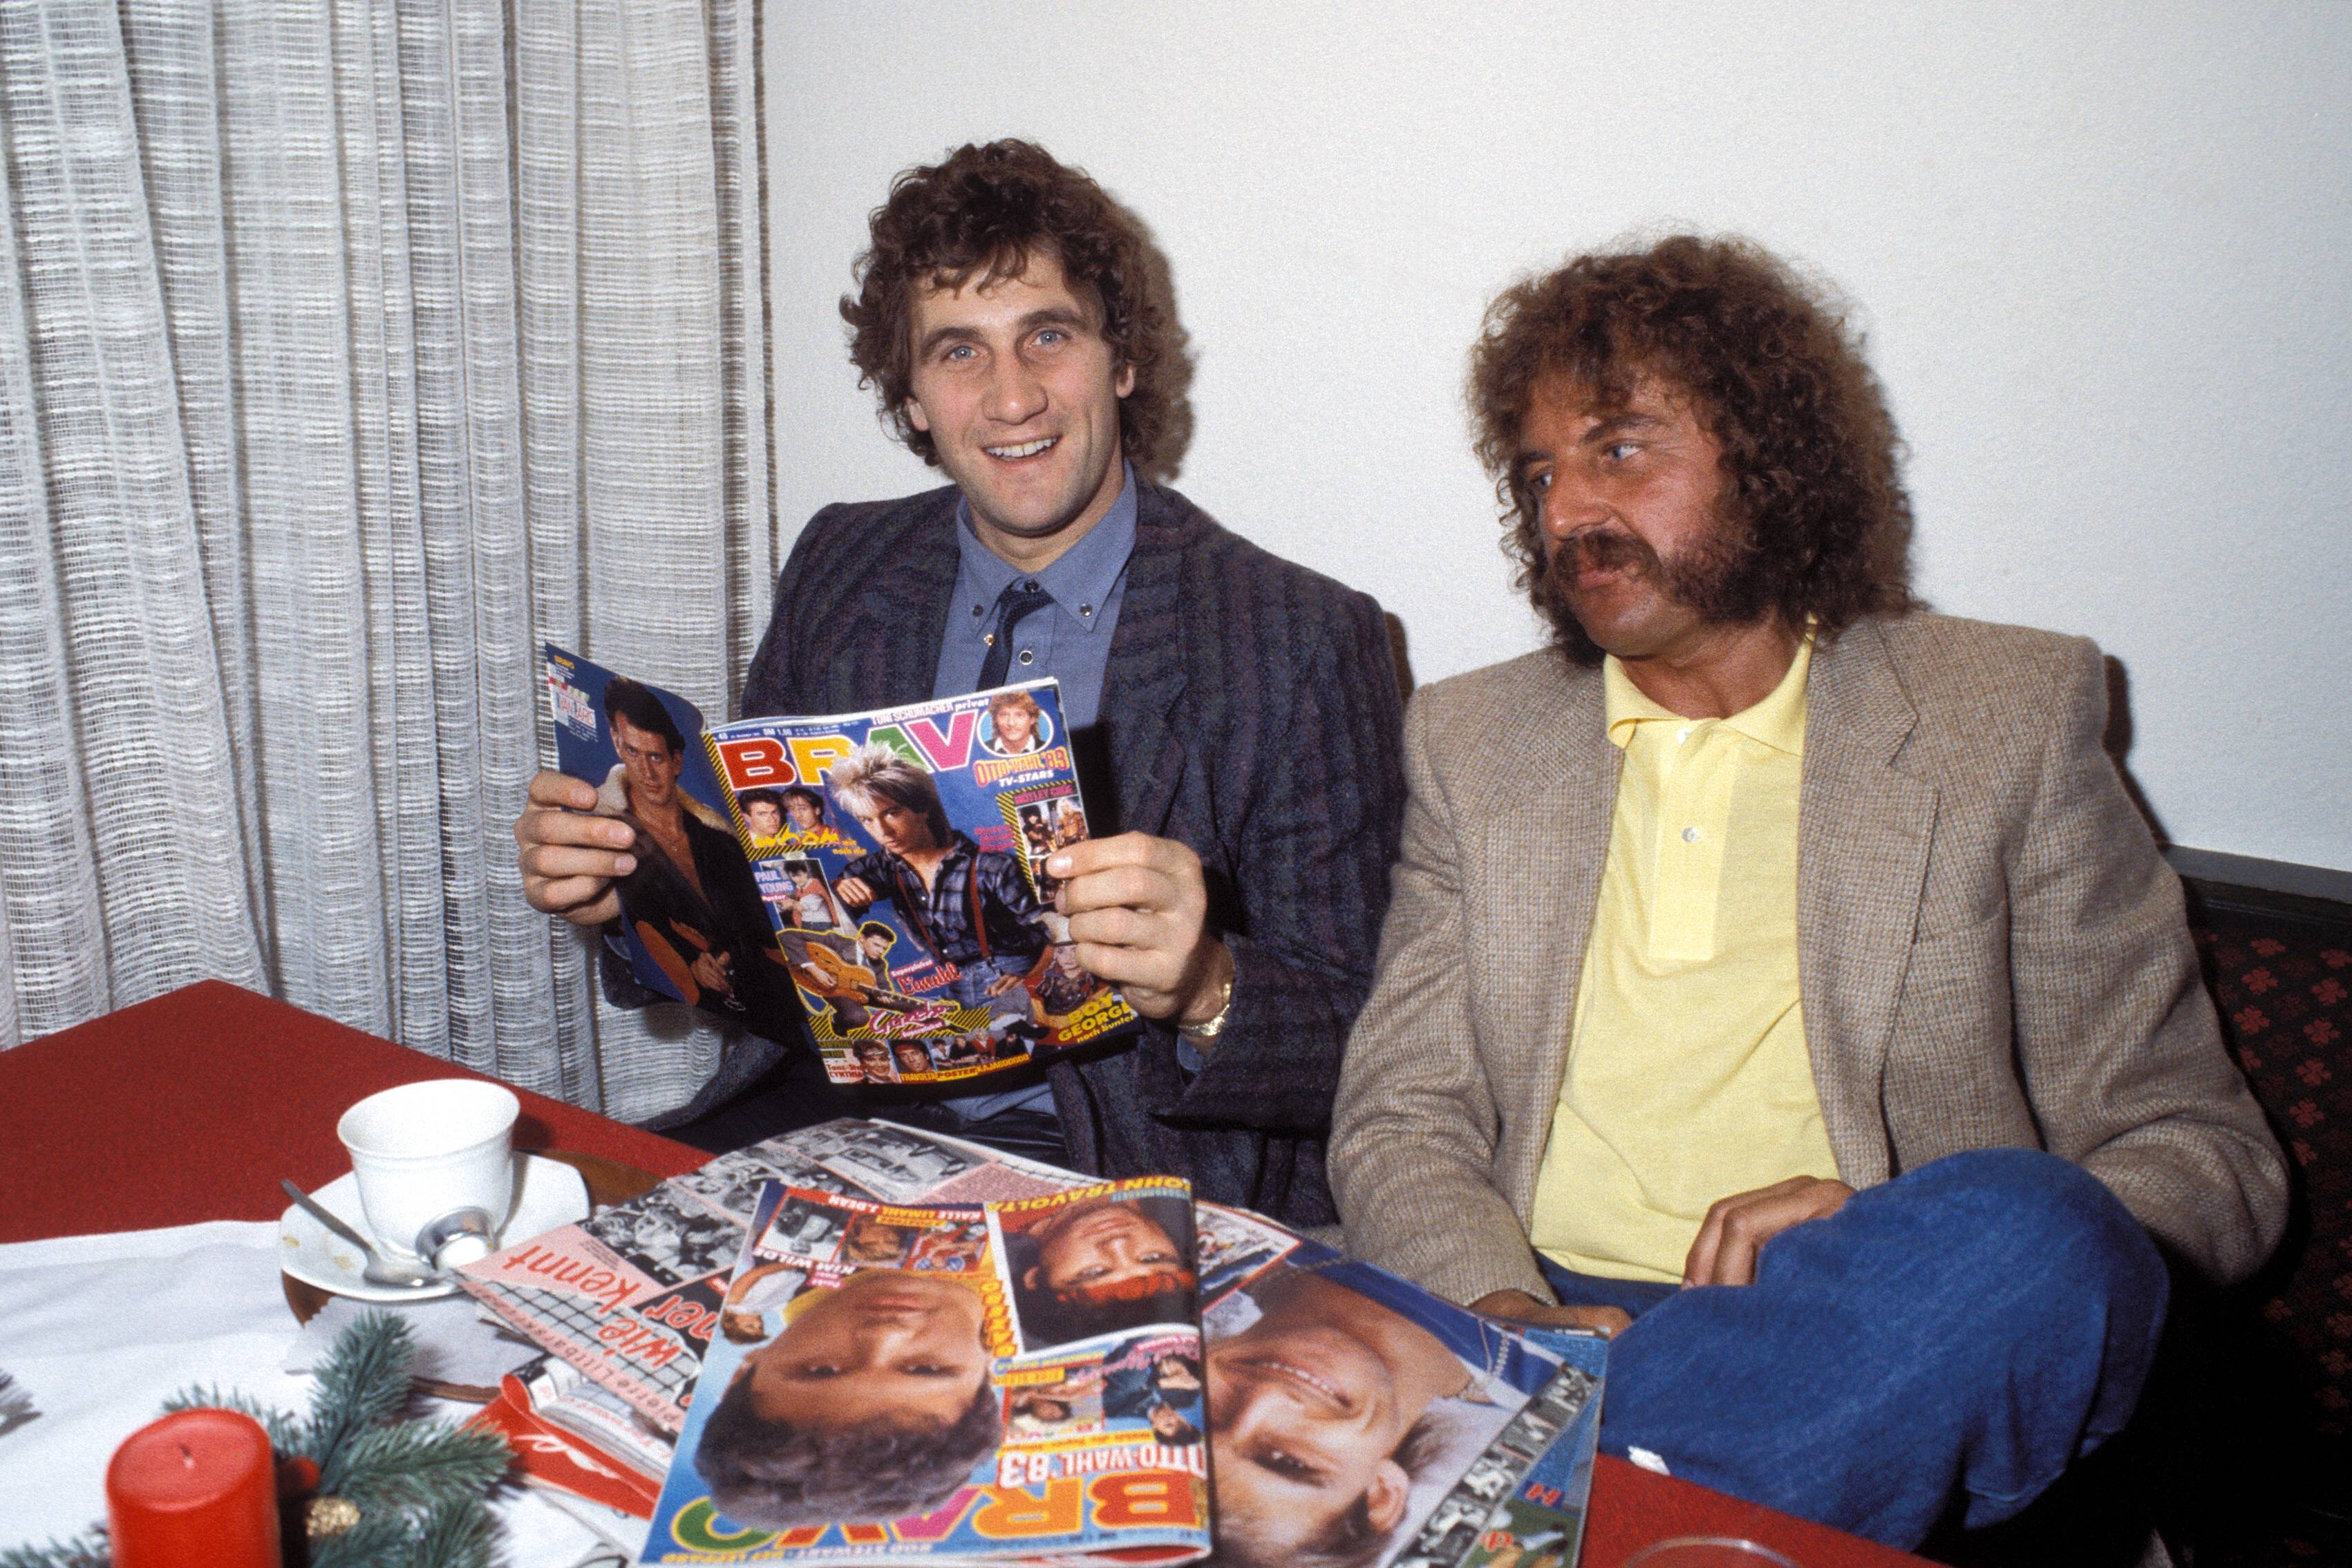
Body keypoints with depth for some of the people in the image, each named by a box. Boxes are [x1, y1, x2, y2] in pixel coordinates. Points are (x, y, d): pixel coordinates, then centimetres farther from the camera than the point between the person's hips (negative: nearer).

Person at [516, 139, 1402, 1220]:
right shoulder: (839, 570, 8)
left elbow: (1352, 1045, -7)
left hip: (1117, 1181, -4)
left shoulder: (1304, 643, -7)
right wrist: (625, 885, -5)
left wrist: (1199, 988, -29)